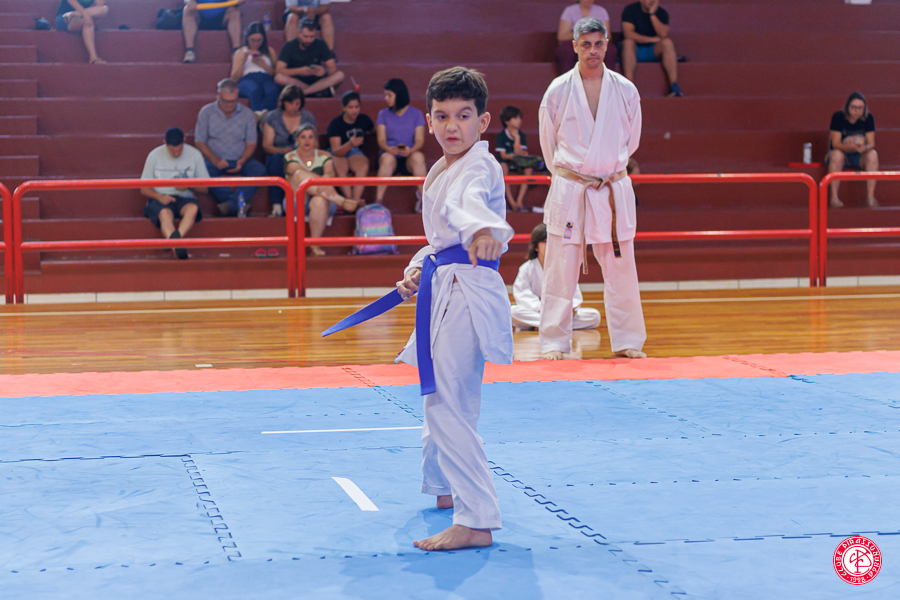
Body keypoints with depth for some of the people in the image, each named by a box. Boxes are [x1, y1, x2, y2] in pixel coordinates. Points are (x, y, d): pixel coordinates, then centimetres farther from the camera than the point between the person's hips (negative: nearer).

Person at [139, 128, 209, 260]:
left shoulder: (195, 155, 4)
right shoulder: (154, 155, 2)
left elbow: (204, 187, 9)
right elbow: (144, 188, 6)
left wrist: (189, 185, -13)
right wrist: (159, 197, -15)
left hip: (185, 199, 1)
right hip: (160, 199, -1)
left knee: (193, 208, -36)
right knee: (165, 213, -37)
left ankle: (173, 238, -57)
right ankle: (177, 245, -59)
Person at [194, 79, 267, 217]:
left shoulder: (247, 114, 7)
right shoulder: (206, 112, 4)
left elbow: (251, 144, 5)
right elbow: (200, 142, -1)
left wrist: (242, 162, -16)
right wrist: (216, 161, -16)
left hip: (239, 160, 1)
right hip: (214, 160, -1)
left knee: (259, 169, -30)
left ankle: (231, 204, -42)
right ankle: (240, 203, -39)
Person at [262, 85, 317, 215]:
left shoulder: (308, 117, 13)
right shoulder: (272, 118, 7)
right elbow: (266, 146, 0)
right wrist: (282, 150, -21)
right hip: (278, 158, 0)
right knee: (277, 158, -37)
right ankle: (276, 205, -44)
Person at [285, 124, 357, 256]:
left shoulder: (324, 156, 14)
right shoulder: (290, 158, 8)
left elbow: (330, 173, -5)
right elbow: (299, 172, -13)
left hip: (324, 203, 1)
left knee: (319, 201, -38)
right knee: (299, 175, -29)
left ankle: (314, 244, -31)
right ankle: (339, 199, -40)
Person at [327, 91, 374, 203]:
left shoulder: (364, 119, 3)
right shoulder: (336, 123, -11)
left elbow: (373, 130, 31)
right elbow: (336, 151, -23)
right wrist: (350, 144, -38)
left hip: (355, 153, 3)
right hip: (338, 155, -3)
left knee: (364, 166, -33)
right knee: (341, 167, -38)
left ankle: (356, 199, -43)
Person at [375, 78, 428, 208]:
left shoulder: (416, 114, 9)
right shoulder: (383, 114, 12)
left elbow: (420, 140, -1)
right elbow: (381, 140, 1)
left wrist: (410, 150, -24)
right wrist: (389, 149, -23)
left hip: (409, 157, 0)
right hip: (389, 153, 0)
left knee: (418, 156, -35)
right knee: (387, 158, -36)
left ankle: (423, 199, -32)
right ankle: (378, 201, -40)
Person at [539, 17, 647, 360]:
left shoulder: (625, 91, 1)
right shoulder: (558, 91, -3)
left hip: (613, 191, 1)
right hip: (568, 191, -1)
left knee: (621, 269, 5)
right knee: (560, 271, 0)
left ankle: (628, 342, 15)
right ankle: (554, 343, 9)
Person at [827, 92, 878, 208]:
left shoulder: (868, 118, -7)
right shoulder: (838, 117, -14)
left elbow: (871, 143, -12)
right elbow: (835, 143, -19)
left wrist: (864, 148, -37)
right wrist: (850, 147, -40)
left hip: (859, 156, 2)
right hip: (842, 153, -2)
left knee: (873, 155, -29)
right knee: (837, 154, -36)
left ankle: (870, 196, -31)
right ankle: (834, 197, -37)